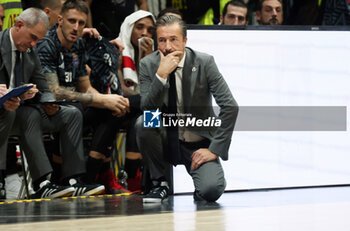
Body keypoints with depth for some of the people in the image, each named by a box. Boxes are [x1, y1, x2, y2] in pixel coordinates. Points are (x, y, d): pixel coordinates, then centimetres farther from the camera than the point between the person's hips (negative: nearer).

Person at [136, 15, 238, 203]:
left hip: (198, 146, -2)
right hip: (167, 143, 2)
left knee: (211, 191, -27)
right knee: (143, 122, -29)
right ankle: (160, 182, -7)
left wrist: (214, 149, -16)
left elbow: (230, 107, -13)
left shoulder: (204, 63, -11)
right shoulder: (148, 64, -6)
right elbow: (147, 109, -16)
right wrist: (161, 75, -30)